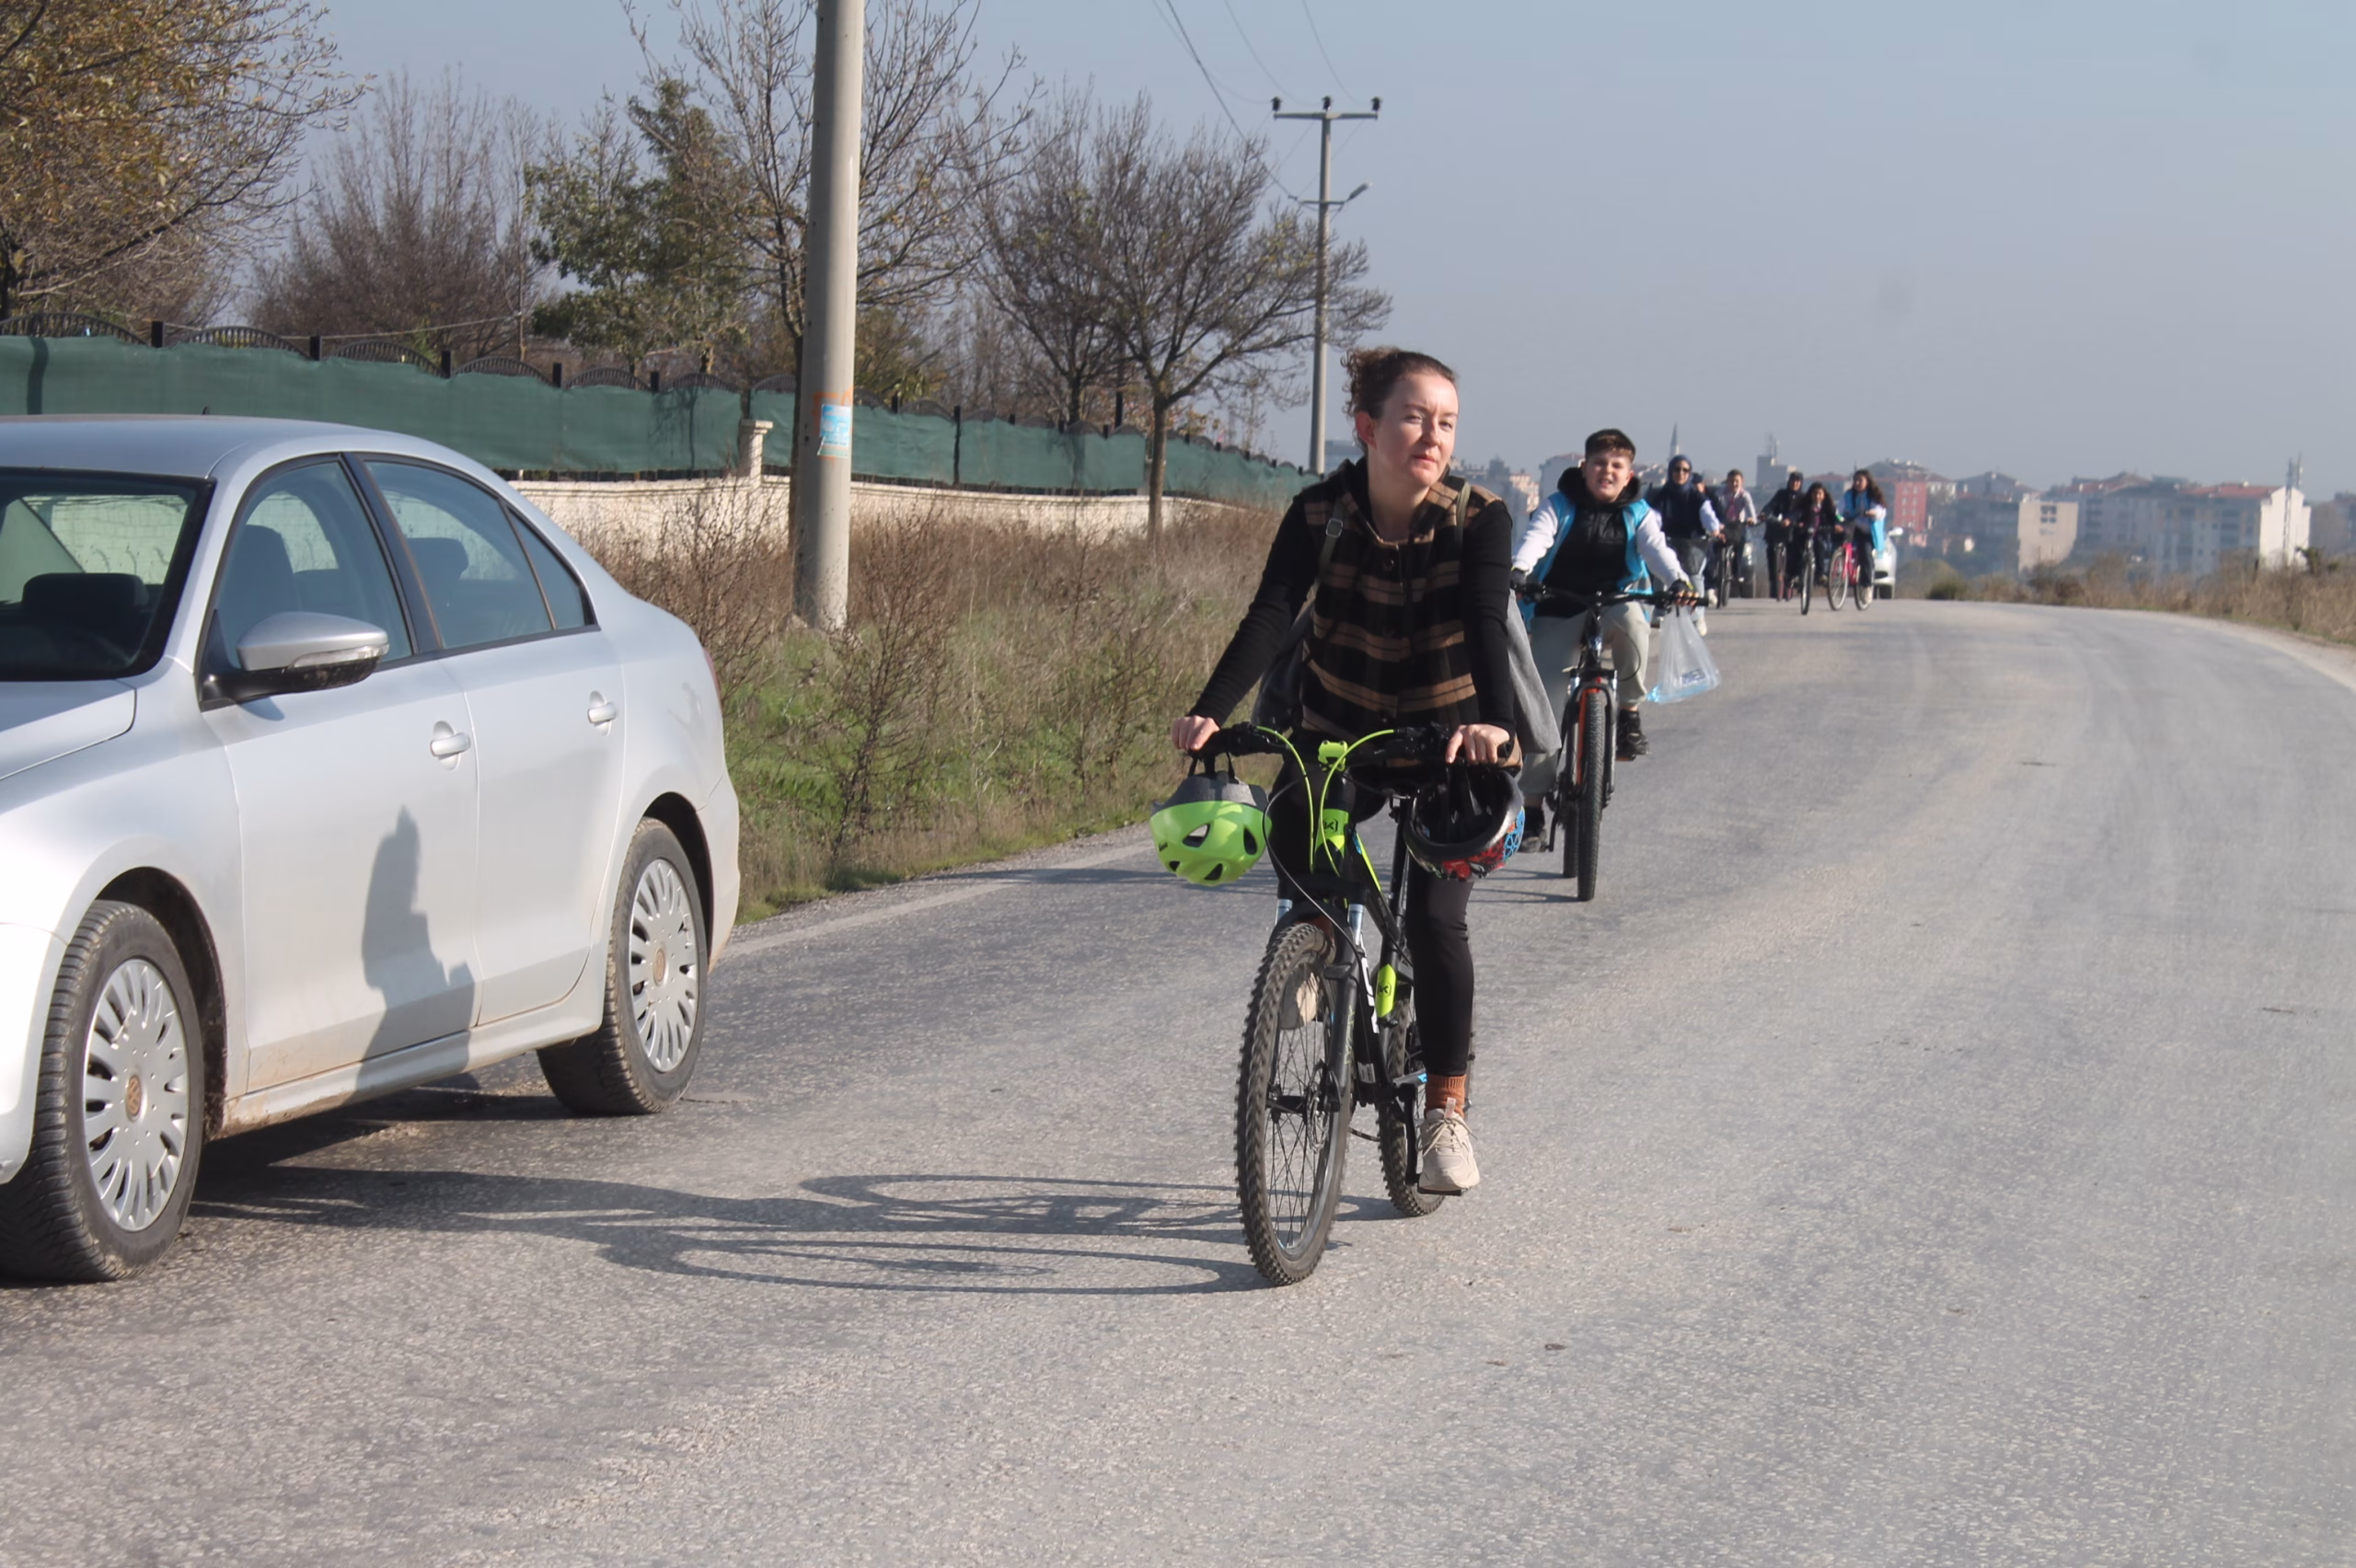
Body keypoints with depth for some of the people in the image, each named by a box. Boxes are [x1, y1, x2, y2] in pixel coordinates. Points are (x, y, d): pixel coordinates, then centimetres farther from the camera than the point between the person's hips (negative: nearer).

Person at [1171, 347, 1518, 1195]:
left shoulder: (1480, 518, -17)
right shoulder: (1321, 513, -14)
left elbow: (1486, 622, -32)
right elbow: (1271, 615, -26)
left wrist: (1494, 721, -51)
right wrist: (1209, 711, -42)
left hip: (1446, 739, -2)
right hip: (1338, 734, 2)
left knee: (1435, 916, -16)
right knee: (1290, 833, -27)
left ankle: (1446, 1113, 1)